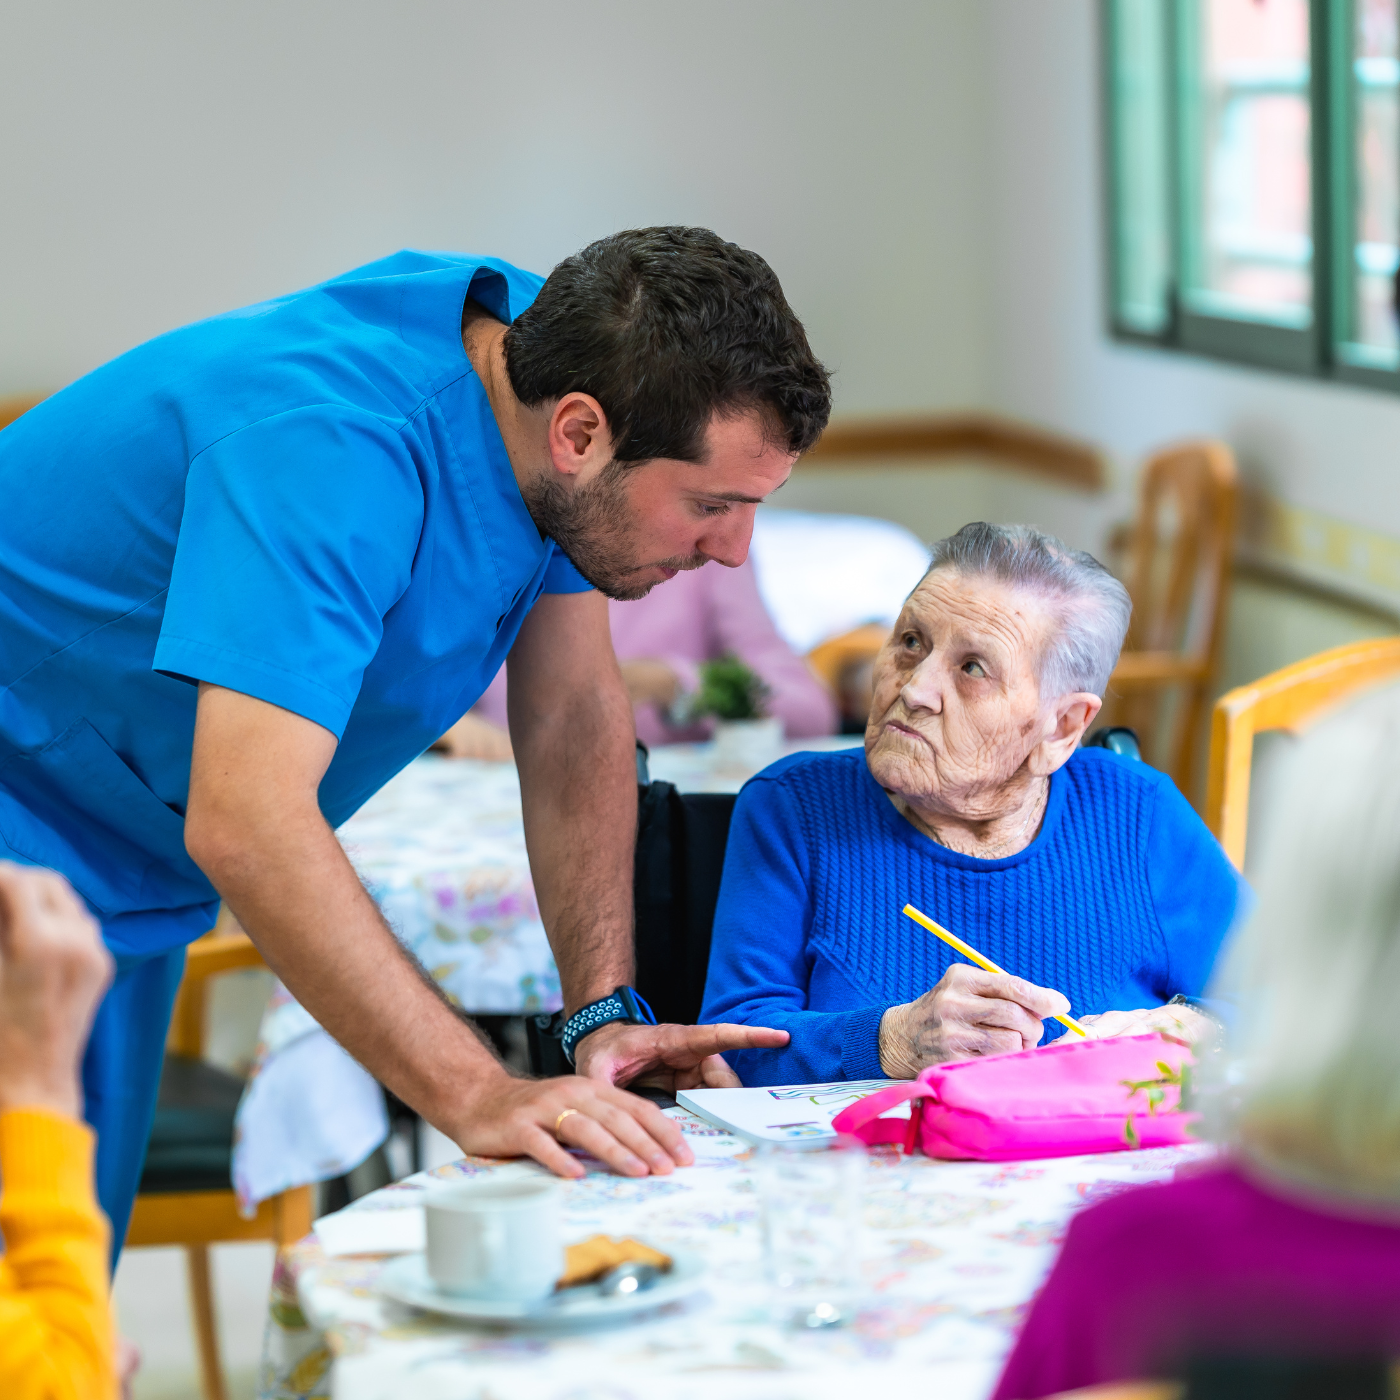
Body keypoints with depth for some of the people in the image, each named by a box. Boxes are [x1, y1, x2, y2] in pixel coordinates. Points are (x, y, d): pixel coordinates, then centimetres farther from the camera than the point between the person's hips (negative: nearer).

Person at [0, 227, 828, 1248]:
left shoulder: (540, 335, -10)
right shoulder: (330, 449, -34)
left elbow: (575, 717, -1)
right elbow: (244, 823, -42)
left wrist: (606, 1010, -10)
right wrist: (477, 1097, -45)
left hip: (127, 873, 8)